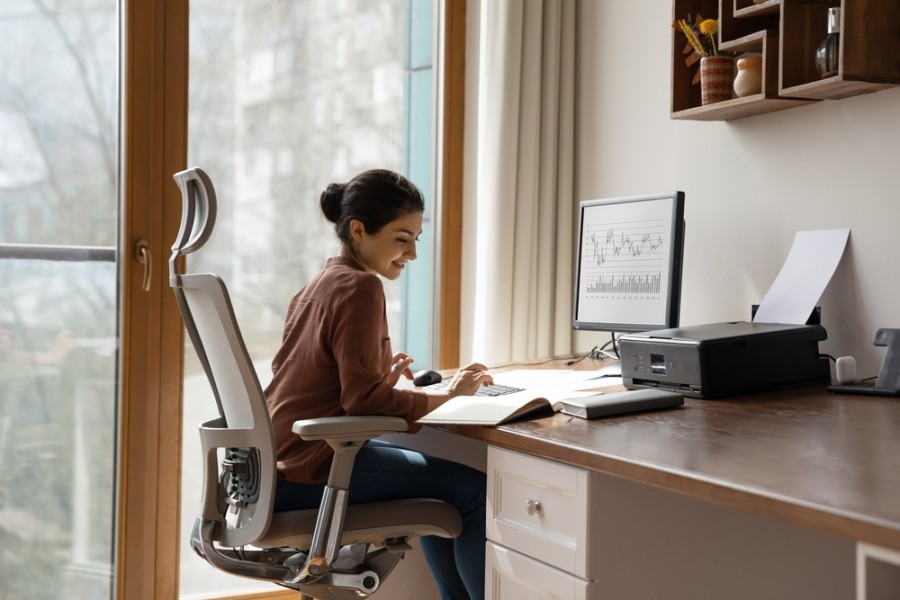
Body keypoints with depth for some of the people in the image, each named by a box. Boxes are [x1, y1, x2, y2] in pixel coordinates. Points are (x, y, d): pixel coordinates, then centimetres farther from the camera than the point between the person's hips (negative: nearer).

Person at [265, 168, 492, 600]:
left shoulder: (319, 284, 14)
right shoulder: (361, 288, -15)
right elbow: (363, 399, -19)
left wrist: (381, 373, 11)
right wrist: (447, 395, -10)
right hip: (311, 468, -10)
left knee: (437, 485, 23)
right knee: (474, 491, -6)